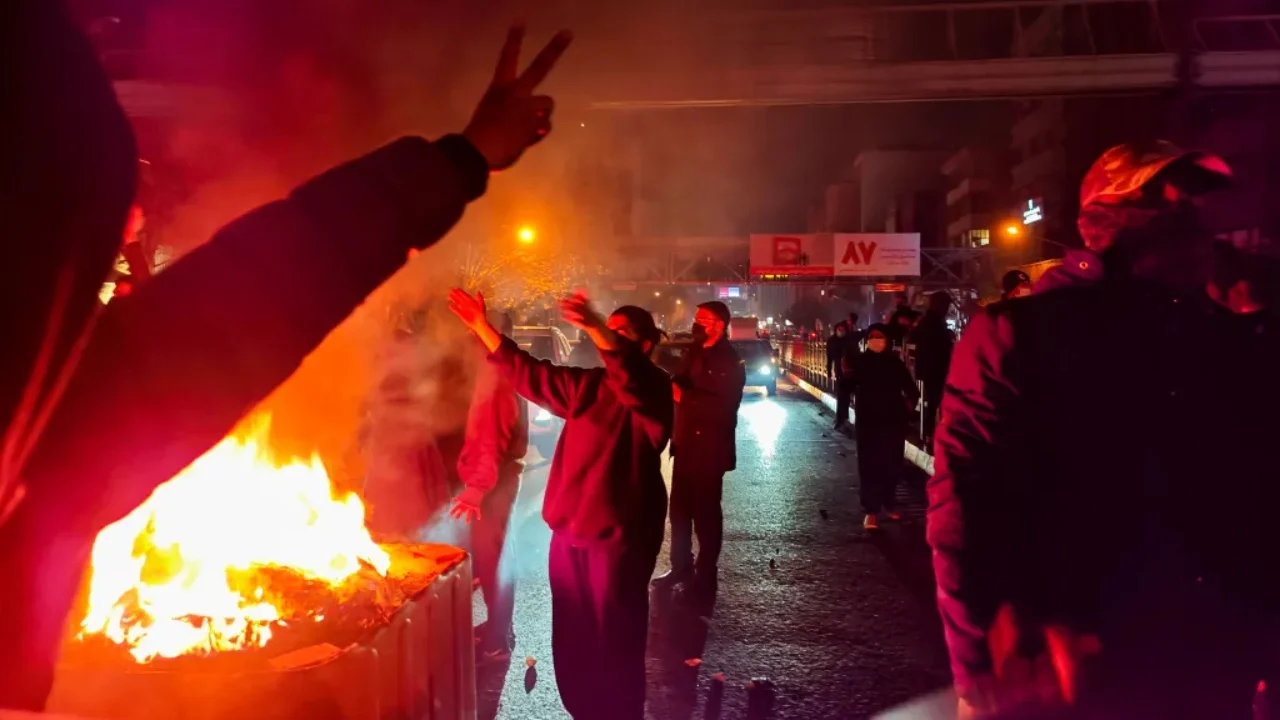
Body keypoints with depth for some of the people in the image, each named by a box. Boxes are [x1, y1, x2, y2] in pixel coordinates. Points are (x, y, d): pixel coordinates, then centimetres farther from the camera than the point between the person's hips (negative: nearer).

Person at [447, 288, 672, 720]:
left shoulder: (653, 389, -8)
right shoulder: (587, 385, 13)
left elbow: (630, 377, -30)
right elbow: (530, 374, 17)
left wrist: (596, 329, -47)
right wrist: (482, 327, 12)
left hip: (619, 535, -7)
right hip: (568, 532, 7)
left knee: (614, 643, 1)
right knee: (571, 639, 15)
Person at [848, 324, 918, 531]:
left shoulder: (895, 361, 5)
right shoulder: (859, 361, 1)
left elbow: (910, 388, 11)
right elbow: (848, 387, -8)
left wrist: (909, 403, -3)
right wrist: (847, 376, -27)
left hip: (894, 419, 2)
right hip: (868, 419, -2)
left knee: (892, 464, 9)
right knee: (870, 464, -4)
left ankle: (889, 503, 28)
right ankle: (870, 510, -1)